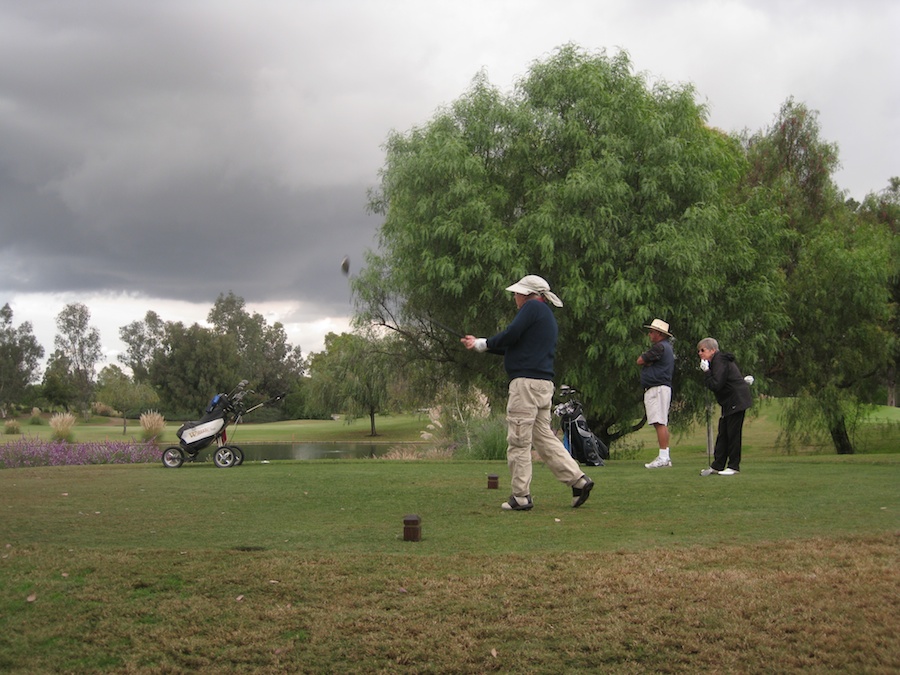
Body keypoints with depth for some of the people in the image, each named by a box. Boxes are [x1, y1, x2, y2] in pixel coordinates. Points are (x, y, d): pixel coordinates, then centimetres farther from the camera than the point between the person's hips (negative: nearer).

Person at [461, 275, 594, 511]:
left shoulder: (533, 307, -5)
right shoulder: (548, 317, 24)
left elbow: (510, 336, -16)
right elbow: (516, 347, 27)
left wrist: (484, 343, 3)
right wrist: (478, 344, 28)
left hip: (526, 382, -10)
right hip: (544, 384, 10)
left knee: (518, 440, -4)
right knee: (543, 436, 14)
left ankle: (521, 496, 0)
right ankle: (578, 480, 8)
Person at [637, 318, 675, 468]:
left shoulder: (660, 347, -12)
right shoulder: (667, 346, 22)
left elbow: (640, 361, -8)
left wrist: (645, 359, 9)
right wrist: (648, 361, 2)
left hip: (657, 388, -11)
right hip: (659, 389, 11)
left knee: (660, 423, -14)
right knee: (662, 423, 12)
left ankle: (663, 457, -19)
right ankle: (665, 457, 15)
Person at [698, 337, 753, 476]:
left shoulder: (720, 362, -17)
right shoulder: (717, 360, 15)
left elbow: (715, 385, -25)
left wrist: (706, 372, -18)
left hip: (736, 401, -10)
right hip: (729, 403, 10)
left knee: (733, 433, -6)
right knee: (722, 434, 8)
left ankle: (734, 466, 0)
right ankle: (717, 466, 10)